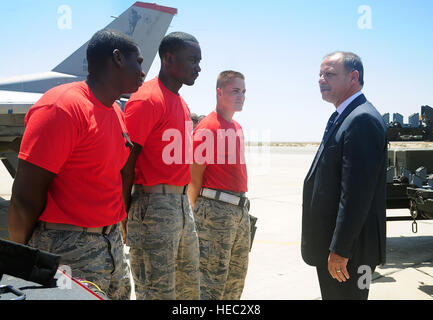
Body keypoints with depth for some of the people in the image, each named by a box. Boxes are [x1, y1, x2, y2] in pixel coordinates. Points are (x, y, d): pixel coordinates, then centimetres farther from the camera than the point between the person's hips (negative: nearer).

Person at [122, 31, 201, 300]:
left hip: (182, 203, 9)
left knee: (190, 285, 19)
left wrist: (184, 201, 18)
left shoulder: (181, 103, 16)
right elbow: (126, 163, -16)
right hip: (155, 204, -9)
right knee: (158, 292, 0)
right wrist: (127, 215, -16)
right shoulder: (147, 99, -13)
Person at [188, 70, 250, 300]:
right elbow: (194, 178, -12)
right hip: (216, 209, -9)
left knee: (237, 276, 18)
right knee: (212, 278, -3)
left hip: (240, 208, 9)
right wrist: (195, 214, -9)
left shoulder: (237, 127, 15)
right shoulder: (207, 129, -13)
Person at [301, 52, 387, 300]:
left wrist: (340, 250, -22)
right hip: (330, 243, 10)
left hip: (349, 251, -10)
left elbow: (357, 193, -24)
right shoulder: (342, 118, 14)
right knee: (333, 296, 20)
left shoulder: (362, 120, -19)